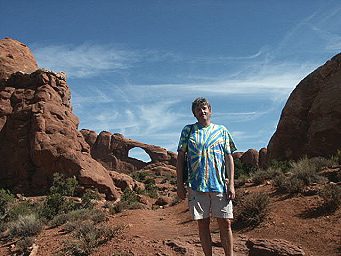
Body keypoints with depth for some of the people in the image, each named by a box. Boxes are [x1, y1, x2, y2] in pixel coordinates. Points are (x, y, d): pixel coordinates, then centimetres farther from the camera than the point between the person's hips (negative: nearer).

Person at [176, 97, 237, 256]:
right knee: (203, 225, 5)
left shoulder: (222, 131, 11)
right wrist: (179, 184, 2)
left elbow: (229, 158, 7)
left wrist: (231, 184, -2)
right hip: (196, 185, 0)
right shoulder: (188, 130, 10)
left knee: (225, 223, 0)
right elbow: (180, 157, 8)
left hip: (220, 184, 0)